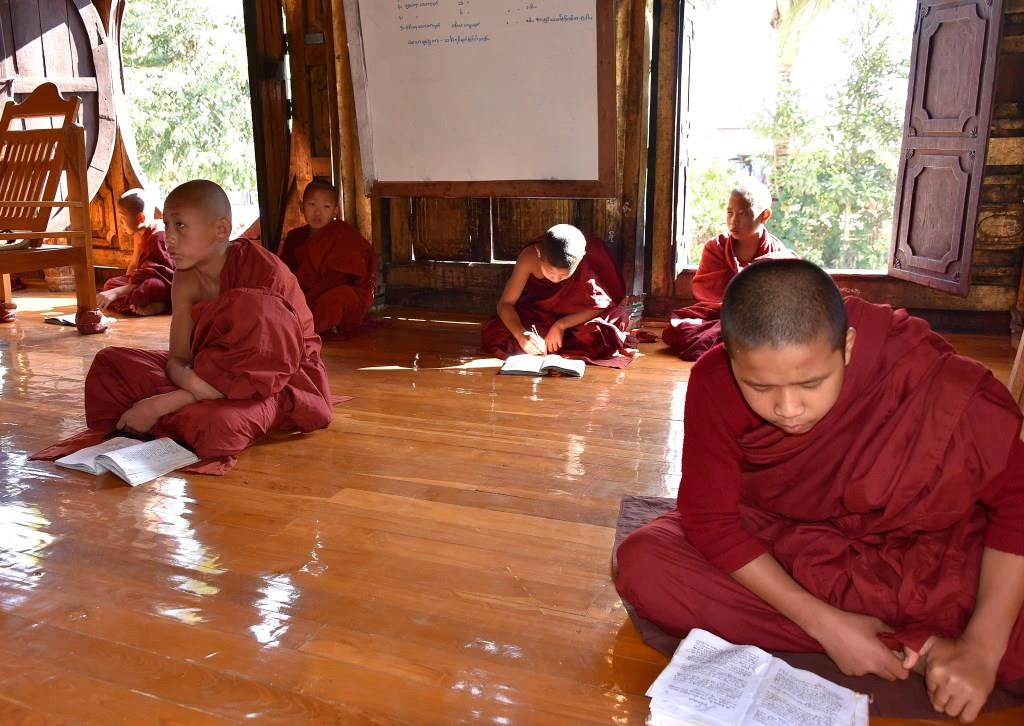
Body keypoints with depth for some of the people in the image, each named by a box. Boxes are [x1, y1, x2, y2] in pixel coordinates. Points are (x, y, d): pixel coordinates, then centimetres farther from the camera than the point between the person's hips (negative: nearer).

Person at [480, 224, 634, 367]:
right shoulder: (529, 257, -27)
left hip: (577, 317, -1)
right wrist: (521, 334, -41)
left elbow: (602, 304, -23)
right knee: (494, 334, -24)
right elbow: (505, 303, -21)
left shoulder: (590, 260, -31)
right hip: (537, 316, 2)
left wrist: (561, 325, -31)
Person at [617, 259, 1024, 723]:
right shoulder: (715, 382, -24)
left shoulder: (935, 383, -29)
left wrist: (982, 647, -27)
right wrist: (824, 623, -25)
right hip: (769, 554, 3)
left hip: (918, 561, -2)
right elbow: (710, 518, -19)